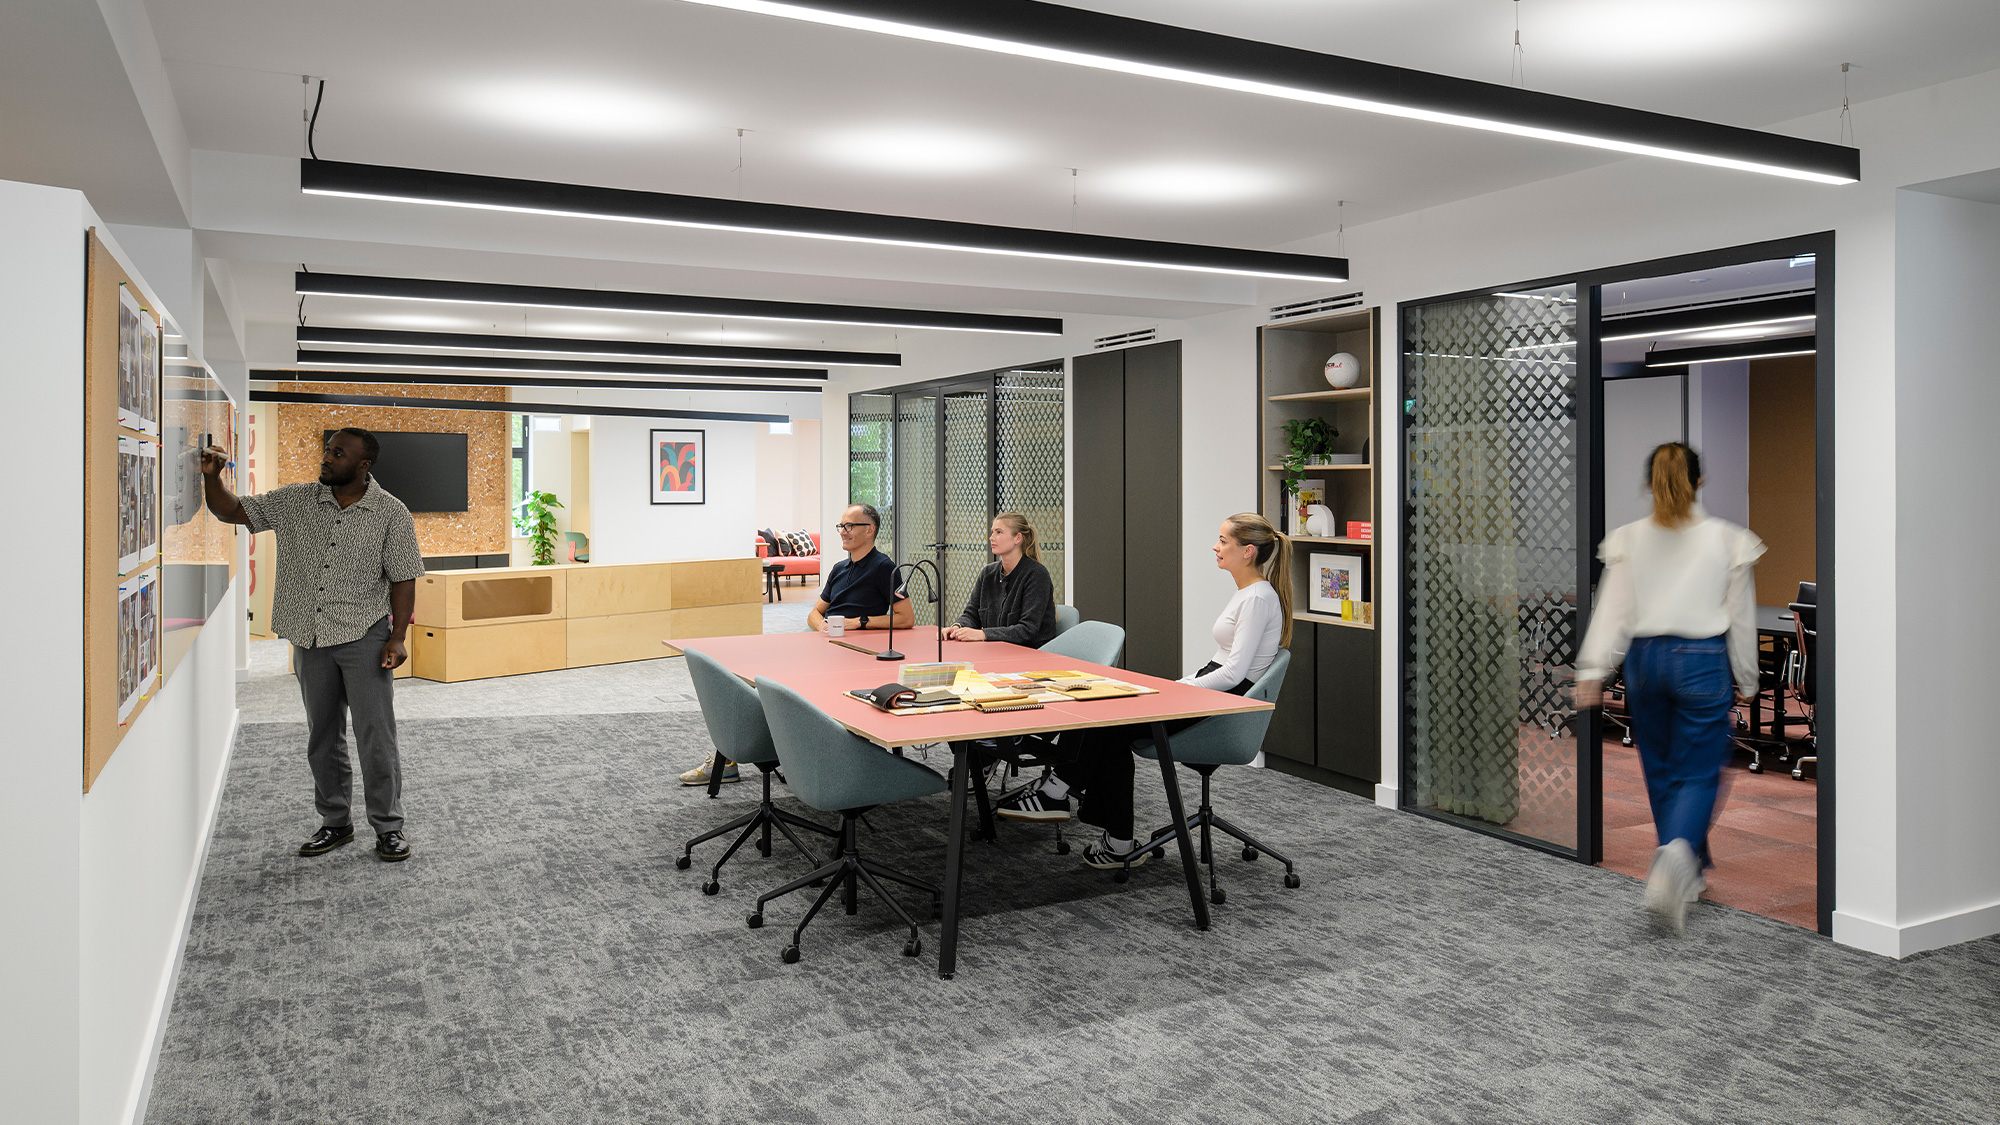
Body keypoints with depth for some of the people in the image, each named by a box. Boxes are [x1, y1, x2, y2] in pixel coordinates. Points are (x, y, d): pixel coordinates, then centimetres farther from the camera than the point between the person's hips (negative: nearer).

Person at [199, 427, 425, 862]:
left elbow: (403, 579, -5)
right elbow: (233, 511, 9)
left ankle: (388, 827, 7)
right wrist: (212, 477, -11)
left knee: (376, 736, -4)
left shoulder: (391, 513, -4)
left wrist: (398, 638, -12)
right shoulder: (295, 501, 6)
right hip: (310, 639, 4)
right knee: (322, 737, 12)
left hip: (365, 638, -4)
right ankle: (335, 823, 26)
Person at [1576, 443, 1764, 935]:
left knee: (1660, 770, 16)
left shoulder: (1628, 539, 1)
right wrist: (1746, 681, 11)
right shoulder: (1728, 539, -1)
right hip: (1702, 659, -2)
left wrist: (1593, 670, -7)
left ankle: (1689, 873, 27)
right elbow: (1741, 618, 3)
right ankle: (1678, 855, -25)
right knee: (1698, 774, 2)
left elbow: (1613, 609, -5)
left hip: (1645, 658, 2)